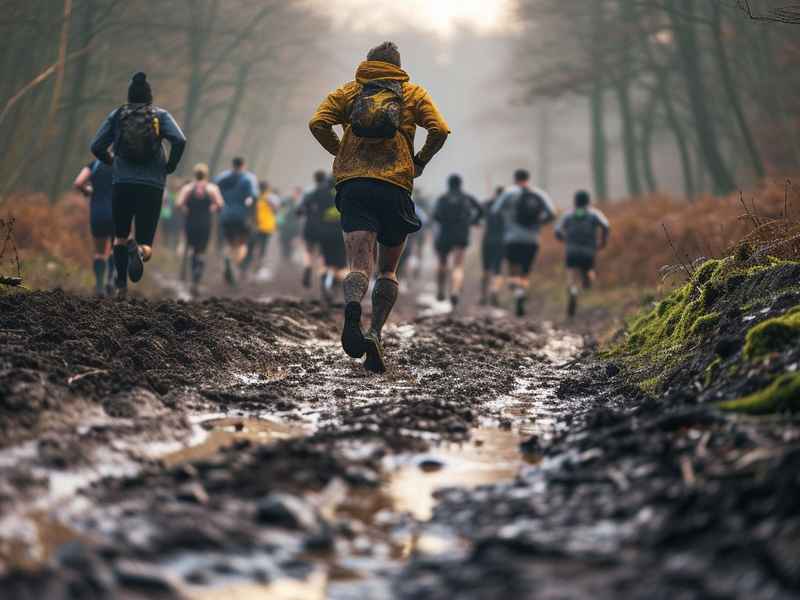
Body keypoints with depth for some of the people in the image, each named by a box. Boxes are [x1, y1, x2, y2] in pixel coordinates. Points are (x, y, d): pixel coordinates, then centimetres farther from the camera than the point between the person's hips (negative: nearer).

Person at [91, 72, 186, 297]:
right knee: (146, 243, 4)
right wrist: (170, 167, 6)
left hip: (122, 184, 1)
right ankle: (140, 251, -33)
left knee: (120, 236, 21)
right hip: (152, 186, -1)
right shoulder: (161, 115, 6)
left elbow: (96, 147, 5)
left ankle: (121, 284, 2)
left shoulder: (116, 115, 9)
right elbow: (180, 141, -9)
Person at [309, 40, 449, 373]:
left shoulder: (348, 91, 17)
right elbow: (439, 130, 0)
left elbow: (318, 123, 2)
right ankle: (374, 333, -4)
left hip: (353, 185, 0)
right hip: (395, 187, 0)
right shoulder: (413, 93, 15)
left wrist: (340, 152, 17)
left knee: (360, 265, -10)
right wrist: (420, 162, 14)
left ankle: (352, 309, -43)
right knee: (388, 270, 15)